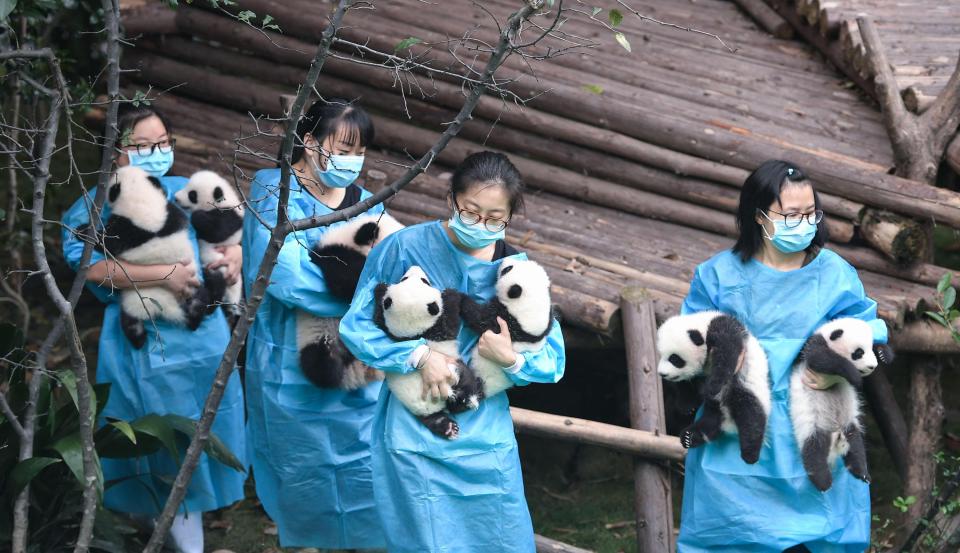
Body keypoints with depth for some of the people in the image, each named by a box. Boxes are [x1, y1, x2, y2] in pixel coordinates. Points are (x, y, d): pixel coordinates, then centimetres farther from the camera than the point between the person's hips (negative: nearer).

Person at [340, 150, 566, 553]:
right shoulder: (405, 247, -9)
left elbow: (553, 361, 2)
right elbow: (356, 325, -6)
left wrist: (511, 360, -19)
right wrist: (419, 355, -17)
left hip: (485, 436, 3)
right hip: (414, 433, -3)